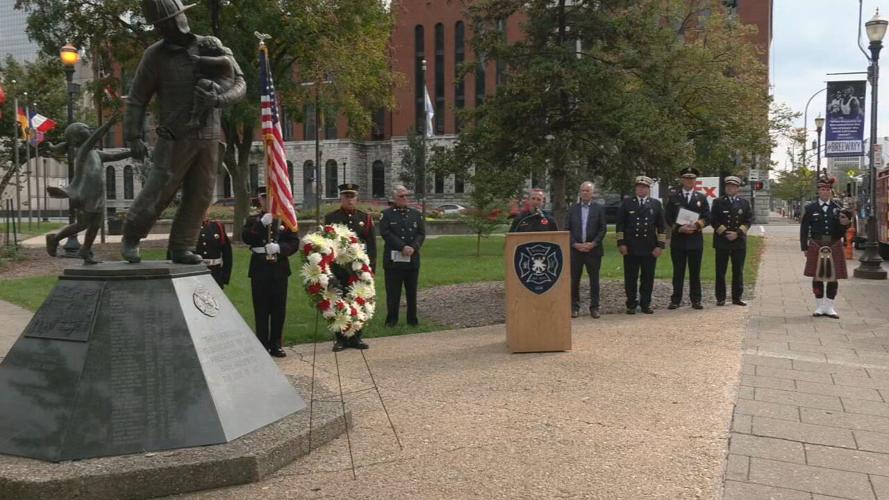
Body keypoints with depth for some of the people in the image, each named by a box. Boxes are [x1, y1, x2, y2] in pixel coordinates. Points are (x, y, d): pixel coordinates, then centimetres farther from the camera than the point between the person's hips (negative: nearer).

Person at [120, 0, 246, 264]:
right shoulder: (155, 55, -4)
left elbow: (239, 83, 0)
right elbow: (137, 99, 1)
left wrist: (218, 100, -20)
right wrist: (133, 137, -7)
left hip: (208, 138, 3)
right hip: (176, 138, -3)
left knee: (199, 196, 4)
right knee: (157, 193, 0)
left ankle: (181, 248, 15)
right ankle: (130, 239, 20)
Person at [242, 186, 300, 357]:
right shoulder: (253, 220, 7)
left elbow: (294, 242, 0)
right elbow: (245, 238, -10)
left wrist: (279, 247, -18)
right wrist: (261, 223, -20)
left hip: (279, 269, 1)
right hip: (260, 269, -1)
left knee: (279, 308, 6)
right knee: (261, 309, 2)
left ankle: (276, 345, 16)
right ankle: (263, 346, 10)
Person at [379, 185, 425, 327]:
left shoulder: (416, 214, 13)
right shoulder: (387, 214, 2)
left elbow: (421, 233, 6)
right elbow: (386, 233, -9)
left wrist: (413, 247, -12)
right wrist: (402, 247, -16)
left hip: (412, 259, 3)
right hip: (393, 259, -3)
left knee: (412, 291, 8)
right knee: (393, 291, 0)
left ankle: (412, 319, 16)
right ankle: (391, 319, 9)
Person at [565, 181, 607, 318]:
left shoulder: (599, 209, 3)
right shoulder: (573, 209, 7)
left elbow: (603, 228, -1)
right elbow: (567, 229, 5)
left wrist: (593, 243, -11)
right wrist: (575, 244, -8)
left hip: (593, 249, -1)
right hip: (575, 249, 1)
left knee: (594, 280, 4)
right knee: (574, 280, 3)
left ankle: (594, 307, 11)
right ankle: (574, 307, 12)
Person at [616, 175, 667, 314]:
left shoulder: (656, 204, 8)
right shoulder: (626, 204, 5)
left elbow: (661, 226, 6)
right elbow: (620, 225, 4)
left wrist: (660, 245, -1)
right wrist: (621, 243, -4)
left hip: (650, 249, 1)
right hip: (630, 248, -1)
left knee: (648, 278, 5)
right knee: (630, 279, 3)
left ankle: (645, 304, 15)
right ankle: (631, 305, 13)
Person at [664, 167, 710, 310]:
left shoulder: (701, 198, 11)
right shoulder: (673, 197, 7)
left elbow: (707, 217, 5)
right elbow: (668, 218, 2)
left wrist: (696, 225, -13)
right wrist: (679, 228, -12)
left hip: (695, 239, 1)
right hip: (677, 239, -1)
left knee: (695, 272, 4)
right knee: (678, 271, 1)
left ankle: (696, 300, 10)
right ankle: (676, 300, 5)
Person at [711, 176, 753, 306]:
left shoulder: (744, 203, 11)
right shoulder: (718, 202, 5)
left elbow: (749, 220, 5)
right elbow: (713, 220, -1)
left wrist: (737, 233, -8)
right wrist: (724, 232, -11)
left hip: (739, 241, 2)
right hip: (721, 241, -2)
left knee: (738, 271, 5)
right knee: (720, 271, 0)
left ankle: (737, 297, 13)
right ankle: (720, 298, 6)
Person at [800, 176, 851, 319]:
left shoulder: (837, 208, 6)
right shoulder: (810, 208, 3)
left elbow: (840, 232, 4)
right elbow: (804, 229, 5)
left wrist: (844, 224, -18)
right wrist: (804, 248, 1)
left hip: (834, 246, 1)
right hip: (816, 246, -1)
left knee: (833, 277, 3)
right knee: (817, 277, 3)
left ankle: (829, 307, 13)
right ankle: (819, 306, 15)